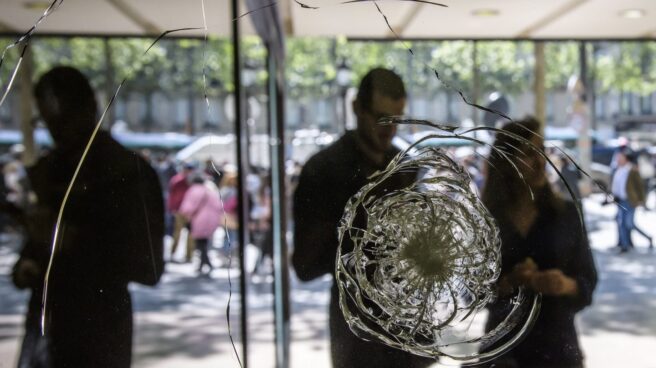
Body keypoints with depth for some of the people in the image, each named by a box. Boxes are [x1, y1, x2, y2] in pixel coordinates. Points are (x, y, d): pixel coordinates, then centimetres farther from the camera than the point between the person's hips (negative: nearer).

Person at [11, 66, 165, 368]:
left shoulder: (132, 173, -7)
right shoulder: (44, 171, 12)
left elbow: (149, 267, -11)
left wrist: (74, 241, -20)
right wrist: (25, 266, -1)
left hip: (98, 330, -5)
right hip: (42, 323, 5)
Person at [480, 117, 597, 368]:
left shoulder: (567, 214, -1)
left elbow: (588, 281, 3)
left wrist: (566, 285, -18)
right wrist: (507, 283, -20)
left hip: (558, 346, 1)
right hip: (504, 347, -1)